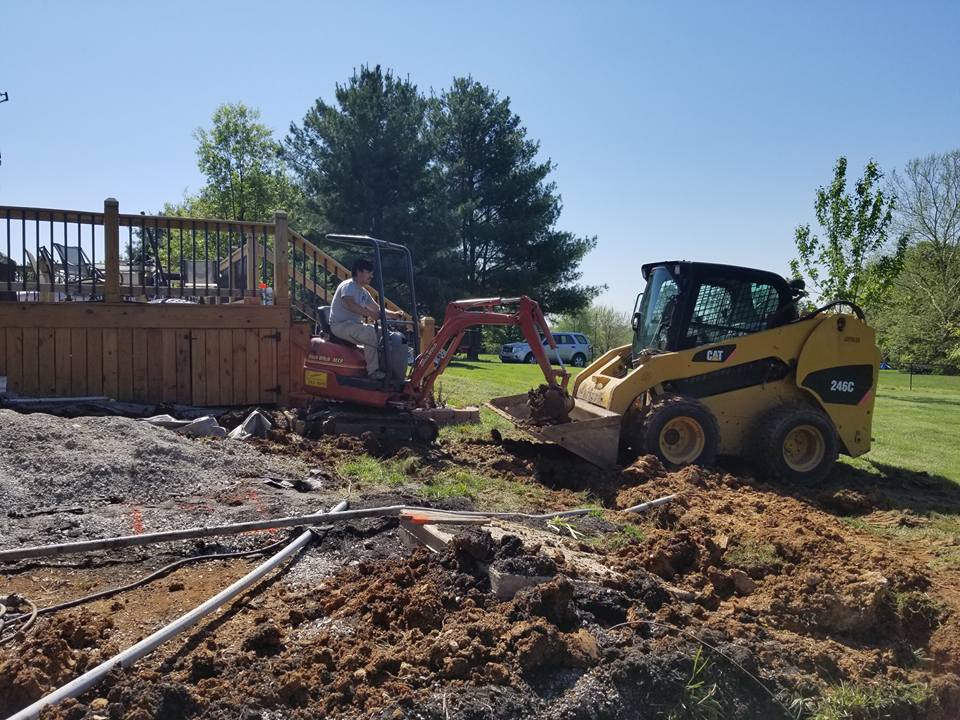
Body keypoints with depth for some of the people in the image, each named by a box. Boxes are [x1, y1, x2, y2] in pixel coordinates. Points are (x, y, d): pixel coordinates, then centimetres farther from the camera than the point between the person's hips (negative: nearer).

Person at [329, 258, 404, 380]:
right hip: (341, 325, -9)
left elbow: (377, 309, 21)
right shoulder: (348, 286, -10)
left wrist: (393, 314, 2)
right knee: (371, 333, -31)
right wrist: (370, 313, -37)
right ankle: (373, 371, -29)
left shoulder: (363, 292, 19)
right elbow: (350, 305, -29)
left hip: (355, 325, 9)